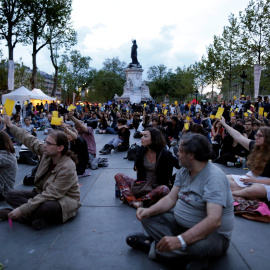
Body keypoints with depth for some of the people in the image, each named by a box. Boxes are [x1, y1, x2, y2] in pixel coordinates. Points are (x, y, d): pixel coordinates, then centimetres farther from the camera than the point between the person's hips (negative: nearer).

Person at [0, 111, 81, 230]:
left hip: (64, 200, -8)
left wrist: (22, 210, -30)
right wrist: (10, 125, 12)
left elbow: (50, 195, -30)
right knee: (11, 195, -5)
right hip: (43, 194, 8)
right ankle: (38, 217, -19)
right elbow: (30, 140, 7)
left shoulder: (67, 168, -29)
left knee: (45, 207, -41)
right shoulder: (47, 153, -7)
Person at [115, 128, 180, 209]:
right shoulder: (143, 150, -1)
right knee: (118, 176, -9)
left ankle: (128, 198, -30)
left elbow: (180, 165, -11)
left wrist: (172, 181, -10)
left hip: (156, 187, -5)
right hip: (142, 184, 5)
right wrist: (136, 168, 7)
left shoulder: (165, 154, -17)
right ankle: (134, 202, -32)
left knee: (164, 189, -40)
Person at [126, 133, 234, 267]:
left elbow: (214, 221, -36)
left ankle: (151, 246, -13)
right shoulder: (184, 171, 1)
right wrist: (149, 210, -16)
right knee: (148, 217, -2)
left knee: (199, 246, -40)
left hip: (213, 234, -7)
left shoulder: (214, 178, -26)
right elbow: (171, 198, 2)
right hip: (180, 223, 7)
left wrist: (180, 240, -44)